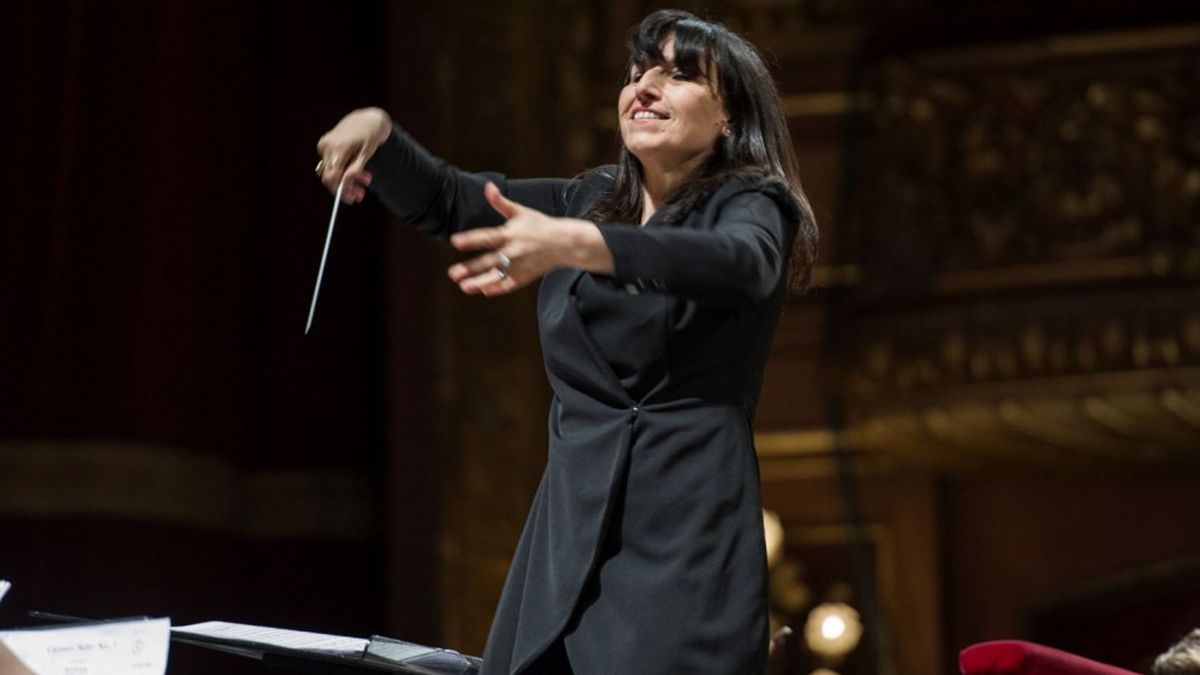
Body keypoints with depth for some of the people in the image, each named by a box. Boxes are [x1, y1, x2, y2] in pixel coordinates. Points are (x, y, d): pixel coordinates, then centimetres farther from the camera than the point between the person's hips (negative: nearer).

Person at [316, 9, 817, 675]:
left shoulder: (750, 204, 0)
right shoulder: (592, 199, 18)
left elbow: (737, 262, -24)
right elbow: (445, 201, 22)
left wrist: (577, 245, -38)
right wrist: (379, 132, 0)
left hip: (687, 534, -5)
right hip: (570, 533, 5)